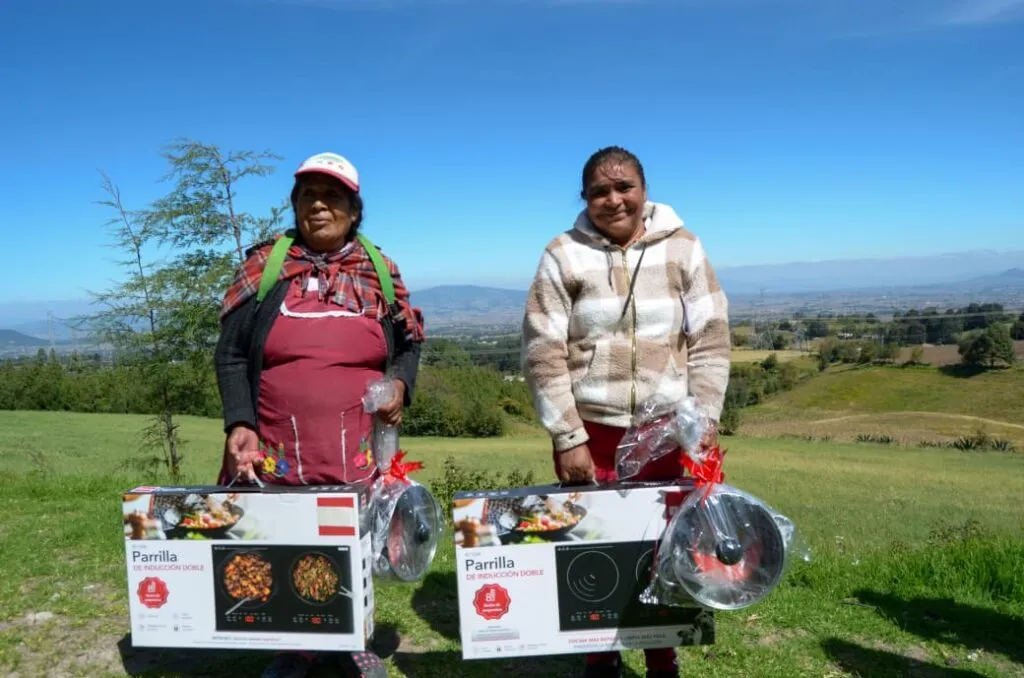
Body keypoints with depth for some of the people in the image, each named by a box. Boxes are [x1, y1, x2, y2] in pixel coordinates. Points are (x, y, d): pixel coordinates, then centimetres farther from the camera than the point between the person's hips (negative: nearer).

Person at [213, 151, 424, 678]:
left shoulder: (379, 271, 7)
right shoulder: (264, 264, 3)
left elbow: (409, 344, 16)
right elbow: (231, 354, 3)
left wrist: (400, 383, -4)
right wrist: (239, 424, -7)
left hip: (358, 455, 1)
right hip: (277, 454, 0)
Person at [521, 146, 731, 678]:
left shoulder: (683, 248, 4)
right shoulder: (563, 255, -1)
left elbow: (710, 339, 3)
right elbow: (542, 354, -4)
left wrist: (704, 420, -6)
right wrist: (567, 438, -9)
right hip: (589, 428, 0)